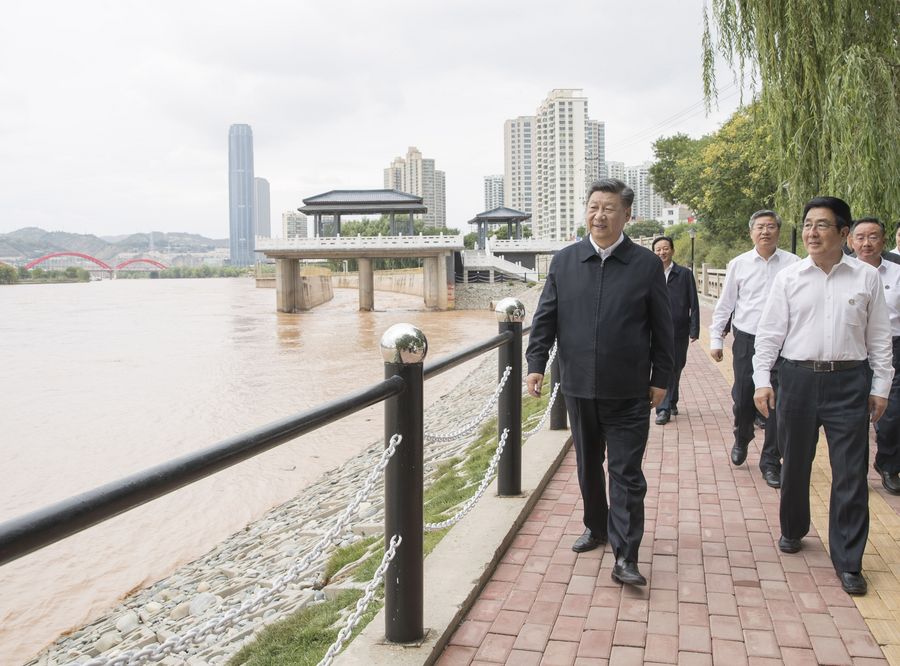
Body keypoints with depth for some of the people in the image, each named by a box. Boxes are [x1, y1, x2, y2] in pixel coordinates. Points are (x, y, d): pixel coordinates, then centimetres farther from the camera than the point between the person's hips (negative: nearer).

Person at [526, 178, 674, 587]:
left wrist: (661, 378, 1)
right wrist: (536, 363, -4)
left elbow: (662, 327, 1)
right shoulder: (564, 261, 3)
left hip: (629, 391, -3)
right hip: (578, 386, 3)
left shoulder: (647, 265, -3)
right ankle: (596, 527, 37)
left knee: (626, 473, -1)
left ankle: (625, 556, 4)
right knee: (588, 466, 18)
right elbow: (545, 317, 5)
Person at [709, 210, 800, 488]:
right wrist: (715, 339, 5)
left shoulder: (793, 264, -2)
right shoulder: (739, 264, 3)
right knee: (742, 399, 9)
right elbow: (724, 304, 7)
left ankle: (771, 462, 17)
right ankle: (741, 440, 40)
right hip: (746, 340, 1)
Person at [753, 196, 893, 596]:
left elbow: (879, 337, 5)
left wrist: (880, 387, 4)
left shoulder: (866, 278, 1)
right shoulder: (789, 278, 1)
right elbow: (770, 332, 1)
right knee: (794, 464, 15)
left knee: (850, 474, 2)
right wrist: (762, 380, -5)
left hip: (848, 382, -1)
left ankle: (848, 562, 14)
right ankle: (793, 529, 38)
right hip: (798, 378, 1)